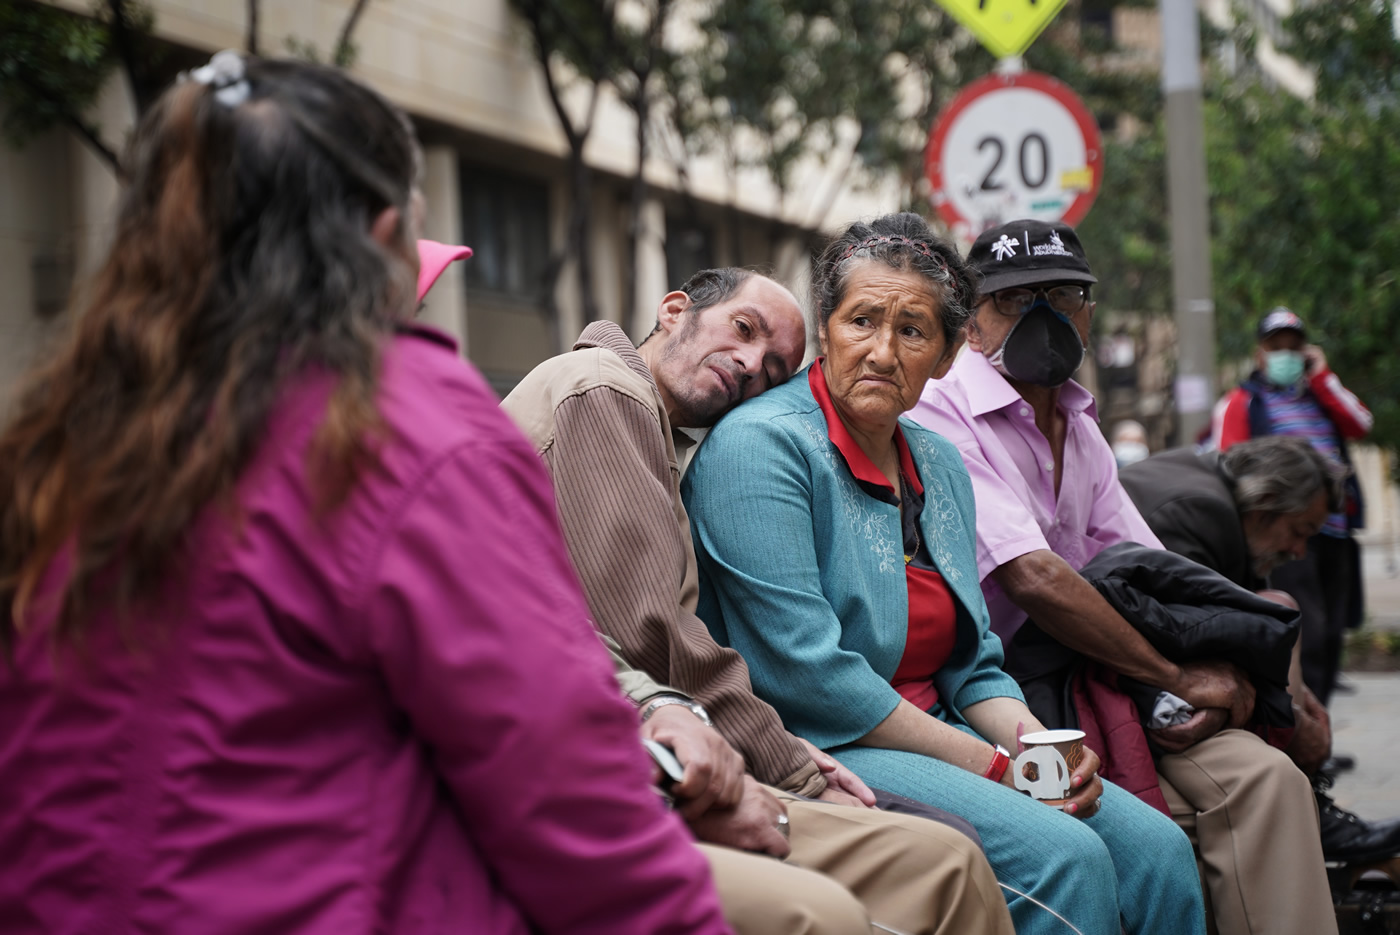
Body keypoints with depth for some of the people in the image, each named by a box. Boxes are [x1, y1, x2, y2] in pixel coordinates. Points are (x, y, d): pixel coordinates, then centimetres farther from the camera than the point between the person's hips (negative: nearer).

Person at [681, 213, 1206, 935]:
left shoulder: (939, 465, 14)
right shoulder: (759, 446, -12)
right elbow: (805, 673, -19)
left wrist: (1032, 742, -5)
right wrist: (986, 764, -16)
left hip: (938, 737, 8)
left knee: (1158, 849, -11)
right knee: (1064, 857, -25)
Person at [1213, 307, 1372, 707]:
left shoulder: (1320, 395, 24)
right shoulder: (1242, 401, 9)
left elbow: (1360, 424, 6)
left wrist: (1321, 375, 6)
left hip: (1335, 528, 6)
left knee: (1332, 632, 6)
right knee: (1306, 629, -16)